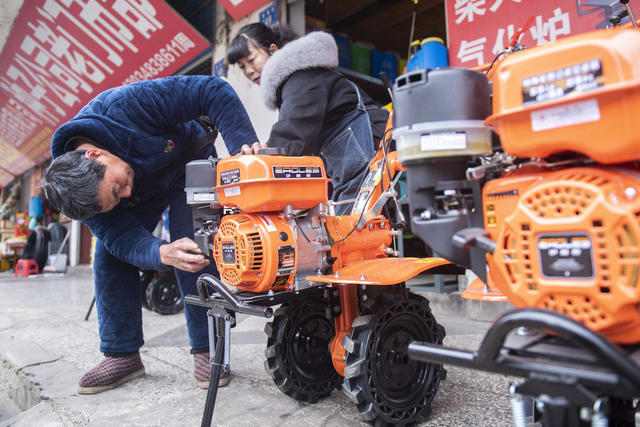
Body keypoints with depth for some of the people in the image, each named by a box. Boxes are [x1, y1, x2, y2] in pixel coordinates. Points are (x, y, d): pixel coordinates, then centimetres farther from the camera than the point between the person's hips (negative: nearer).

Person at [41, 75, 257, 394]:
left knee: (194, 246, -21)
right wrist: (164, 254, -51)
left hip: (188, 161, -3)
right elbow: (123, 237, -29)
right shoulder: (84, 190, -27)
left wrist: (245, 149, -49)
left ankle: (206, 349, -9)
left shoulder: (124, 105, -39)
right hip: (145, 193, 3)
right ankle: (122, 355, 6)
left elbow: (213, 91, -38)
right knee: (110, 255, -8)